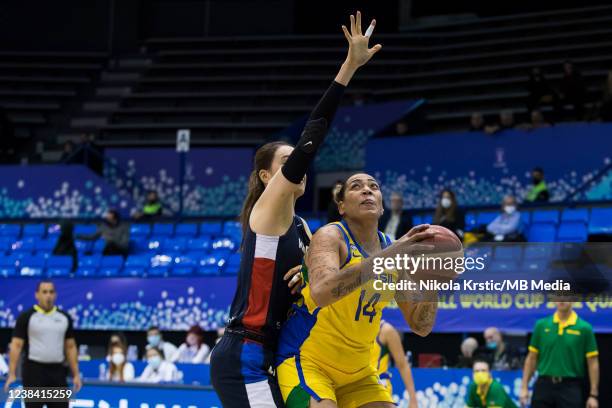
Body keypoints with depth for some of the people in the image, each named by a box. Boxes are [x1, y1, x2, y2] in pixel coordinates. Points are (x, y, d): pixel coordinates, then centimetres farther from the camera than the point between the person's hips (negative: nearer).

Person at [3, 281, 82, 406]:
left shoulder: (64, 318, 9)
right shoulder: (26, 317, -4)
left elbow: (70, 347, 13)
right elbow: (16, 345, -7)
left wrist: (76, 374, 8)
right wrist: (12, 374, -14)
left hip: (57, 371, 4)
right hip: (34, 370, -4)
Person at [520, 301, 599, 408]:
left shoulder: (584, 328, -3)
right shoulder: (542, 325, 4)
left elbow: (592, 363, -1)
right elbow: (531, 358, 9)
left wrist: (593, 395, -5)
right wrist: (524, 387, 3)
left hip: (570, 387, -2)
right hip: (544, 386, 2)